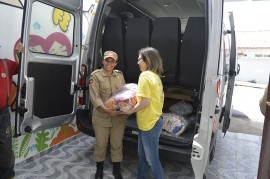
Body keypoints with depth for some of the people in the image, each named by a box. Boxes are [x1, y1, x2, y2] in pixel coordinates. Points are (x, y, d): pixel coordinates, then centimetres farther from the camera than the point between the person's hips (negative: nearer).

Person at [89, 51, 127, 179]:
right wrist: (107, 110, -24)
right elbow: (94, 98, -13)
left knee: (117, 145, 13)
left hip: (119, 117, 3)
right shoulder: (96, 75, -7)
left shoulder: (120, 75, 6)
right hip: (101, 117, -3)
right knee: (100, 145, 12)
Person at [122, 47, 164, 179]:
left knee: (152, 159, 5)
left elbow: (145, 101, -23)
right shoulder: (155, 76, 12)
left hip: (150, 123, -10)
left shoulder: (145, 75, -18)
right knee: (142, 154, 23)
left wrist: (130, 111, -10)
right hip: (153, 120, 10)